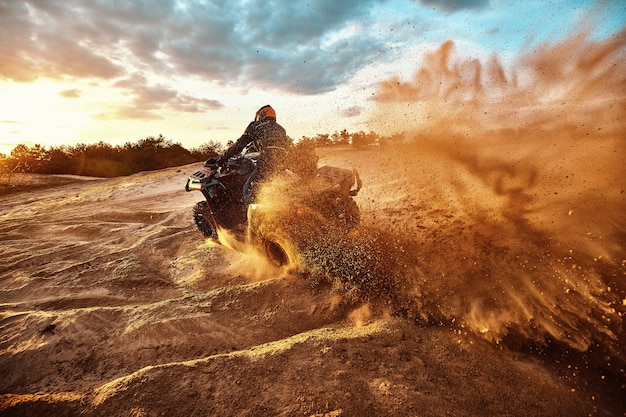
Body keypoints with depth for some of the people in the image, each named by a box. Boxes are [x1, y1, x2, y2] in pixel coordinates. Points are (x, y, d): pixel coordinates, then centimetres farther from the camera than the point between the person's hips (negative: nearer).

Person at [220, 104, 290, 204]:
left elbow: (240, 144, 16)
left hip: (267, 160, -6)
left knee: (249, 190, -2)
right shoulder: (281, 129, 32)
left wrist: (224, 157, 24)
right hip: (281, 164, 6)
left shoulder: (255, 126, 17)